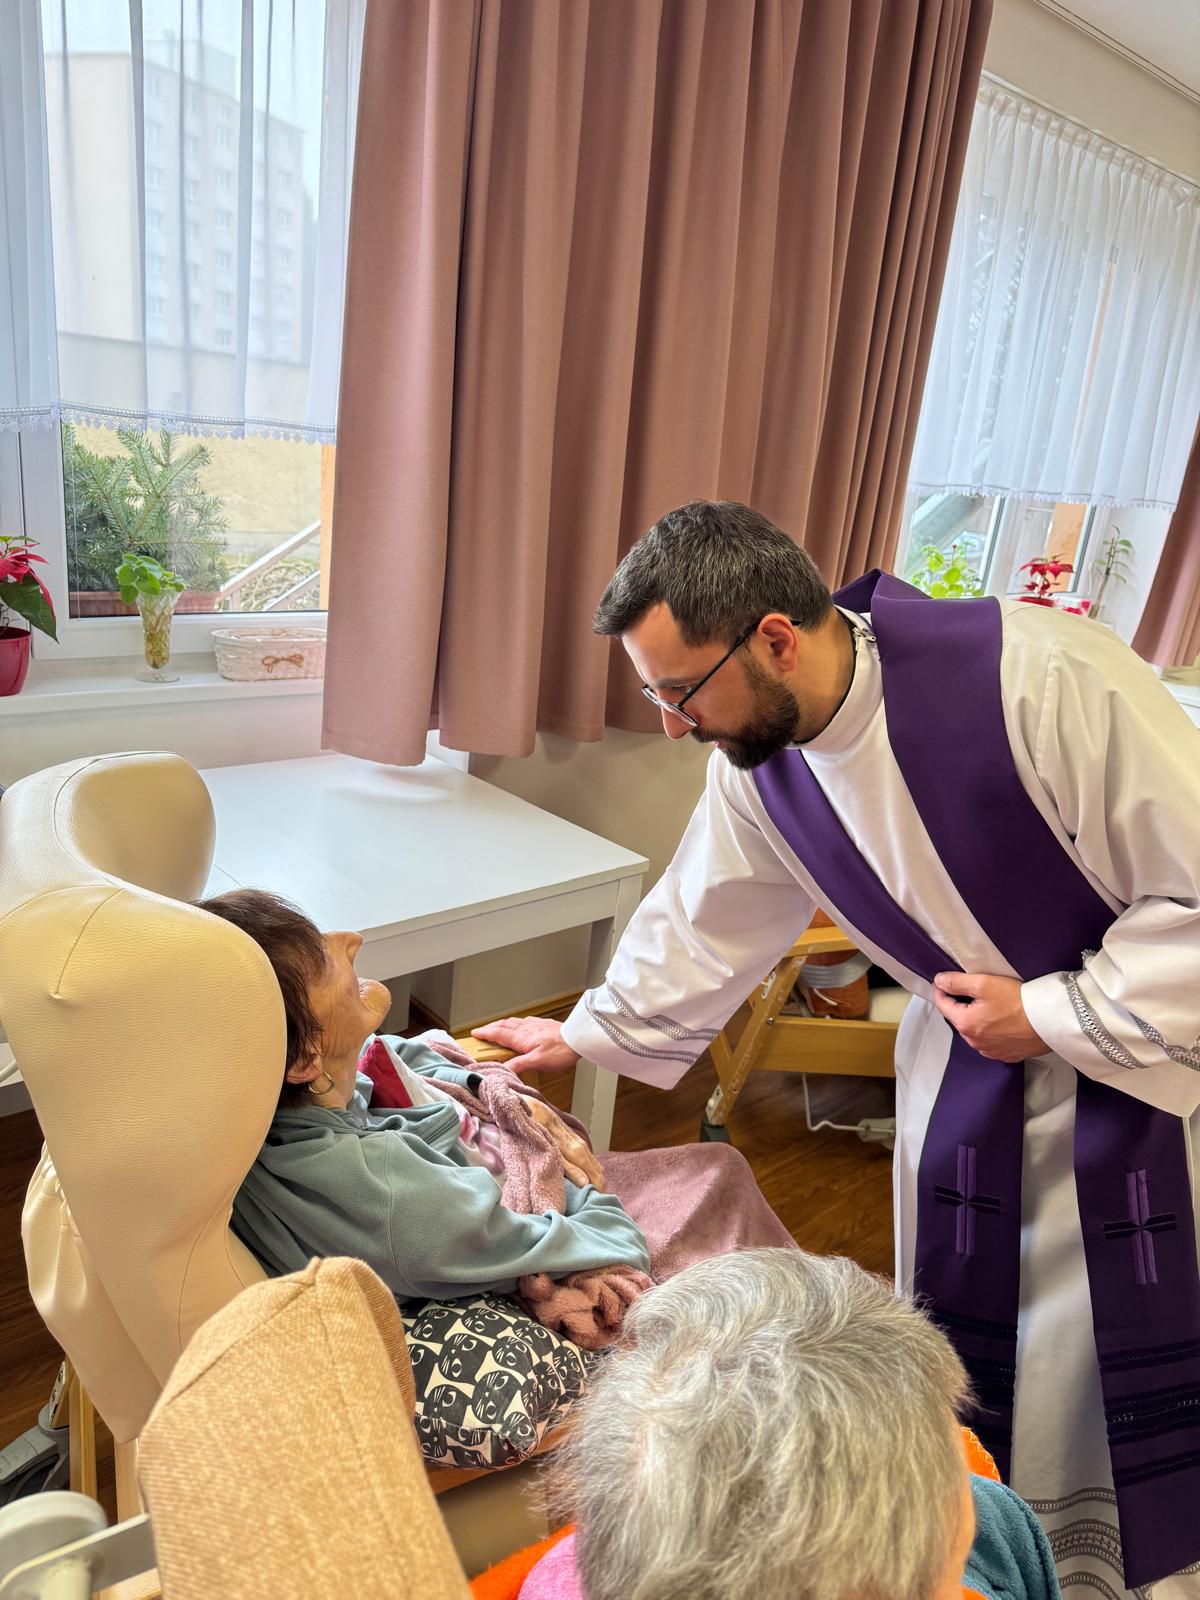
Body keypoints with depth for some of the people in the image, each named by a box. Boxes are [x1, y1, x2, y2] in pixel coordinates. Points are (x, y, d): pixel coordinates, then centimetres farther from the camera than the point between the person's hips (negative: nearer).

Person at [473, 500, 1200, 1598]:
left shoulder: (1037, 677, -33)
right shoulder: (755, 763, -13)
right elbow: (706, 921, 4)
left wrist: (1059, 1014, -21)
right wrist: (589, 1034, 13)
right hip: (977, 1040, 5)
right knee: (964, 1333, 16)